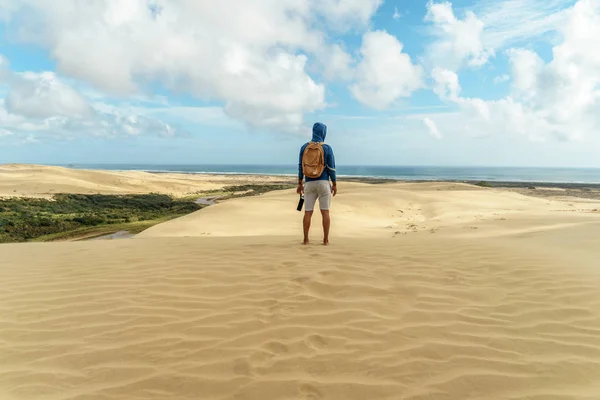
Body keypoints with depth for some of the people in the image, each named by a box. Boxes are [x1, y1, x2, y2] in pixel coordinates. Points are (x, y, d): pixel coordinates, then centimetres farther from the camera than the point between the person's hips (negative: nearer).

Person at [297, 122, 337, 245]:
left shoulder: (304, 147, 1)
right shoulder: (327, 148, -6)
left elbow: (301, 167, 2)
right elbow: (331, 168, -6)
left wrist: (300, 184, 9)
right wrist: (335, 185, 2)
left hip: (309, 184, 2)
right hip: (324, 183, -2)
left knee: (308, 212, 5)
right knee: (325, 212, 3)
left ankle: (306, 239, 5)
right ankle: (326, 240, 2)